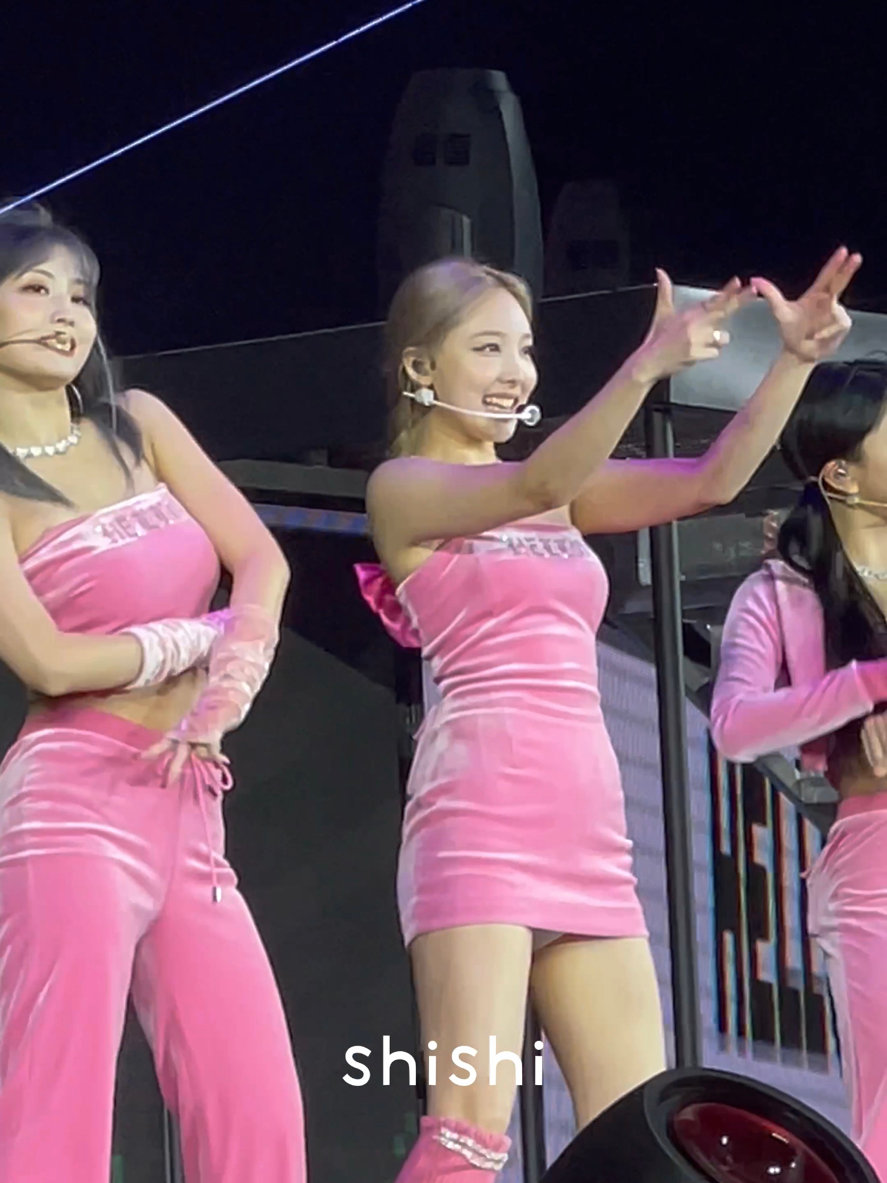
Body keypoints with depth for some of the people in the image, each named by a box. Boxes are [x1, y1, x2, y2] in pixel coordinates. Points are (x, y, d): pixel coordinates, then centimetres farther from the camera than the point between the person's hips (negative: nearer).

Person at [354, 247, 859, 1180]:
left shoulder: (559, 489, 20)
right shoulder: (401, 487, 2)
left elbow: (713, 480, 9)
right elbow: (537, 489, -17)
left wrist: (796, 359, -3)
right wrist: (649, 364, -28)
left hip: (587, 835, 7)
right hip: (481, 822, -7)